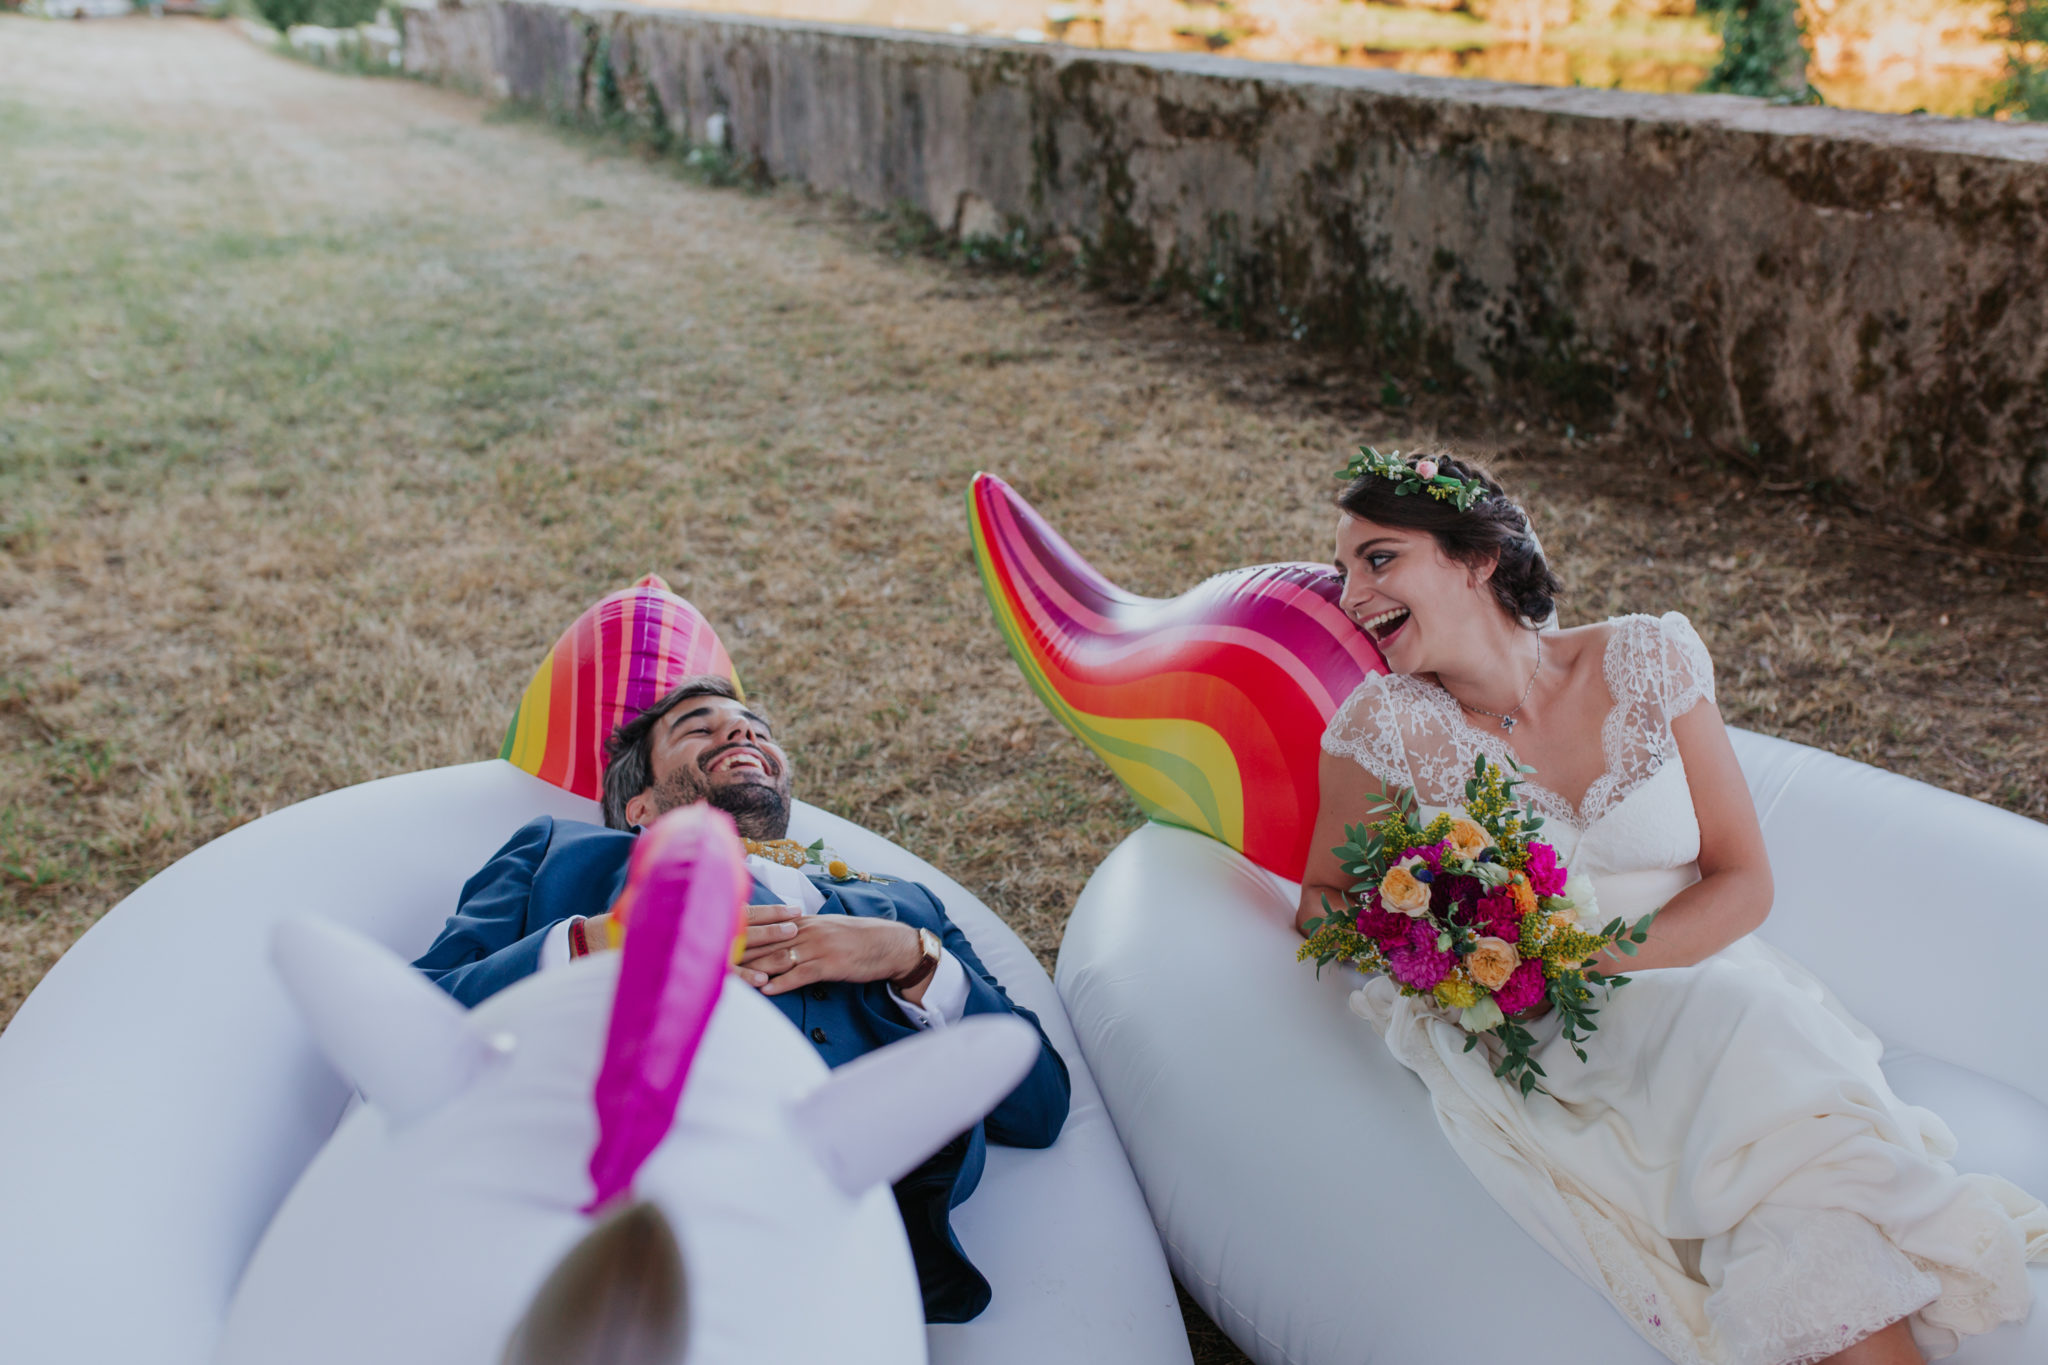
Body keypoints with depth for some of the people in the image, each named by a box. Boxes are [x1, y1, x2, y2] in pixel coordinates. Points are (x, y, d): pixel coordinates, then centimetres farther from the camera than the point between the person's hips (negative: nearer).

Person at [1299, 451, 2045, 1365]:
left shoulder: (1648, 660, -3)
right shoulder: (1386, 725, -6)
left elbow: (1742, 881, -1)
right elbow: (1322, 900, 7)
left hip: (1696, 976, 2)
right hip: (1524, 1043, -2)